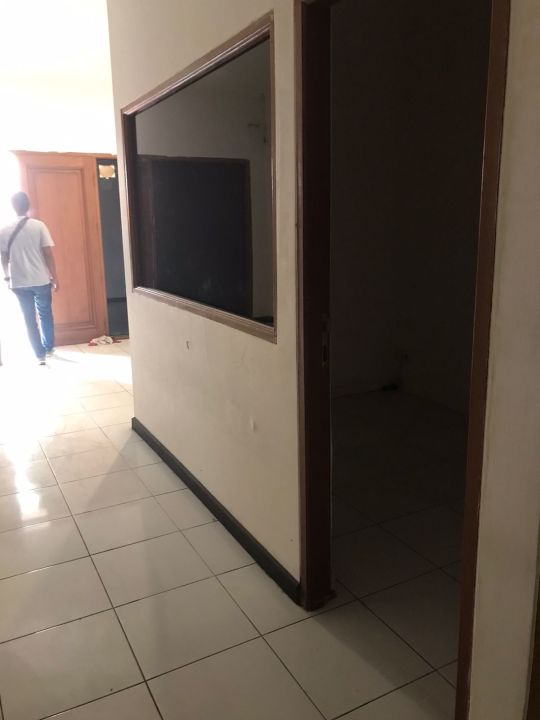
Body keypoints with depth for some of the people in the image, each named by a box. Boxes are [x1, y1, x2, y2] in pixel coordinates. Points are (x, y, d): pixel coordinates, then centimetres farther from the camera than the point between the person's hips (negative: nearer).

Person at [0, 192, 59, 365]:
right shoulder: (39, 226, -8)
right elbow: (48, 254, -9)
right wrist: (54, 277, 0)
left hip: (19, 282, 1)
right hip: (41, 280, -1)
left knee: (29, 319, 10)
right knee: (45, 315, 18)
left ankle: (40, 354, 12)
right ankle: (49, 348, 31)